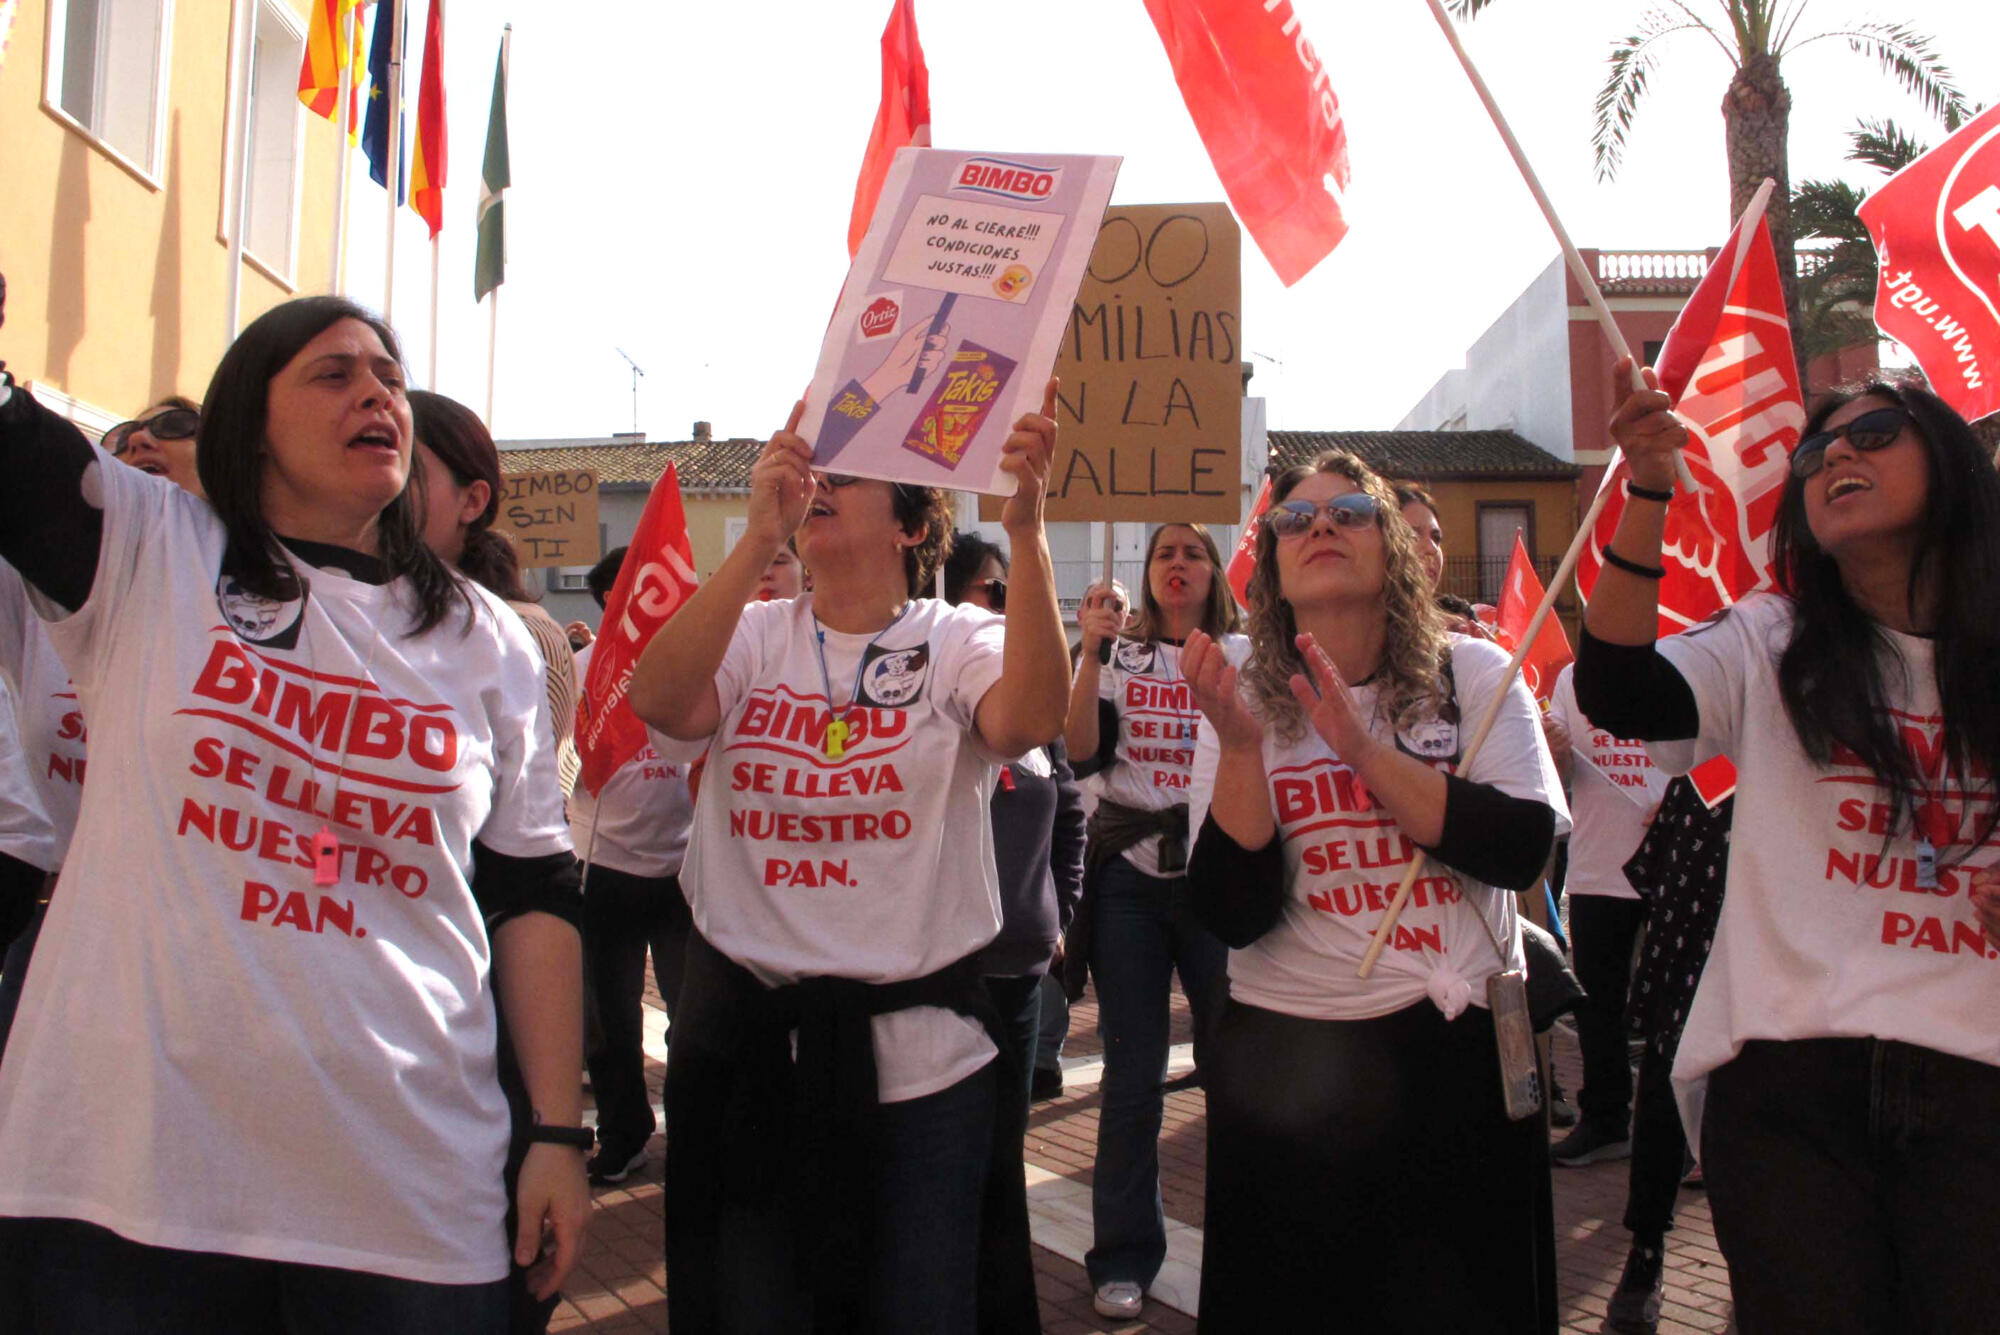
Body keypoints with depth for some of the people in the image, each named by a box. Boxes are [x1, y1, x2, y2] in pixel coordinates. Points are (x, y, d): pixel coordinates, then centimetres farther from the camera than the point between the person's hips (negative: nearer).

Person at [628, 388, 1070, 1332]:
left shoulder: (958, 642, -2)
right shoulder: (755, 635, 3)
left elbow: (1031, 719, -25)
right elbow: (658, 702, -18)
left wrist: (1025, 528, -35)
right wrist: (760, 538, -27)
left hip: (917, 1050, -2)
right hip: (747, 1041, 2)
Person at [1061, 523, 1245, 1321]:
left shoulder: (1244, 655, 7)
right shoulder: (1118, 655, 9)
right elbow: (1083, 753, -5)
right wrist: (1093, 652, -13)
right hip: (1128, 872, 1)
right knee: (1133, 1072, 4)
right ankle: (1124, 1255, 15)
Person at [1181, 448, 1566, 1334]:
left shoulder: (1475, 675, -2)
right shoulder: (1243, 701, -2)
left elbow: (1522, 849, -16)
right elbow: (1235, 919, -11)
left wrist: (1361, 749, -23)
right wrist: (1241, 745, -24)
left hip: (1462, 1045, 0)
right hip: (1288, 1057, 0)